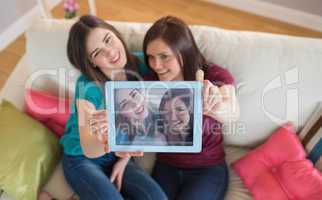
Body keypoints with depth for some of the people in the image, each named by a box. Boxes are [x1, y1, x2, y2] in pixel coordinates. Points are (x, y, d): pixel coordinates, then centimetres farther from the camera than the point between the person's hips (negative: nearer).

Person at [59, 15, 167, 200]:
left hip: (115, 157, 4)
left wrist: (124, 159, -6)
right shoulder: (88, 86, -26)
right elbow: (88, 150, -28)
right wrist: (102, 141, -51)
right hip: (81, 160, -3)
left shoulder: (138, 66, -14)